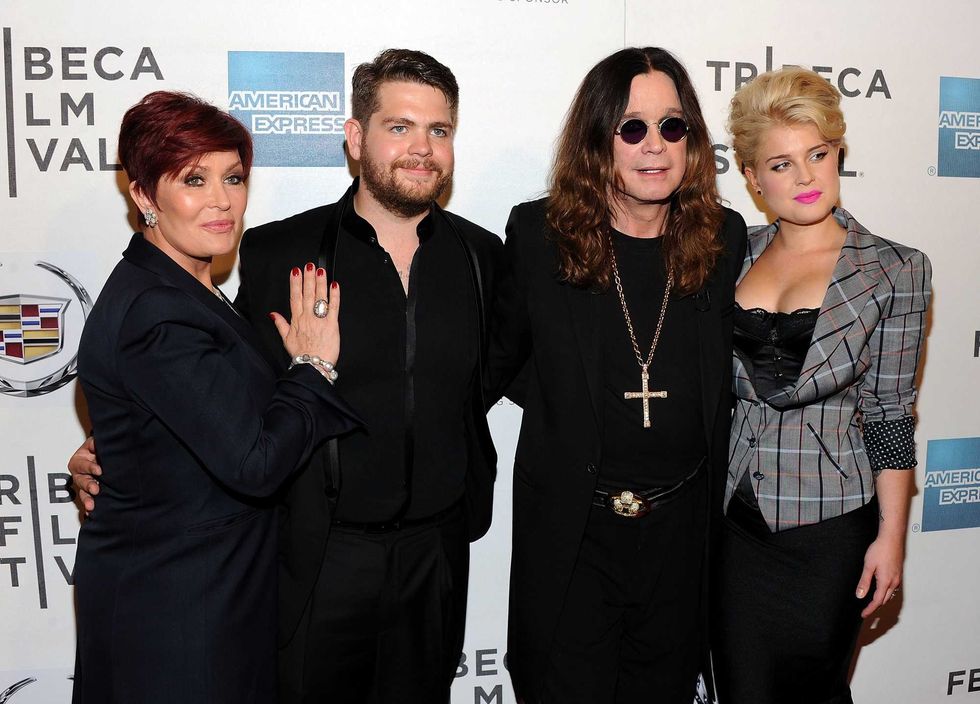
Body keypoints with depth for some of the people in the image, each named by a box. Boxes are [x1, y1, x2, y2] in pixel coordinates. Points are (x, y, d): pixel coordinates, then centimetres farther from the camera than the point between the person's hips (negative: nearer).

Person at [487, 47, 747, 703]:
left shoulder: (723, 237, -2)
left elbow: (725, 373, 10)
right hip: (569, 530, -2)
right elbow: (503, 360, 4)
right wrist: (565, 405, 0)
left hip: (681, 526, 3)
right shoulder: (539, 232, -8)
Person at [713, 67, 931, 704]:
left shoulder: (894, 270, -5)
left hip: (828, 525, -3)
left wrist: (892, 535, -5)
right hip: (735, 517, 3)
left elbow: (891, 413, -4)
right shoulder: (736, 253, 4)